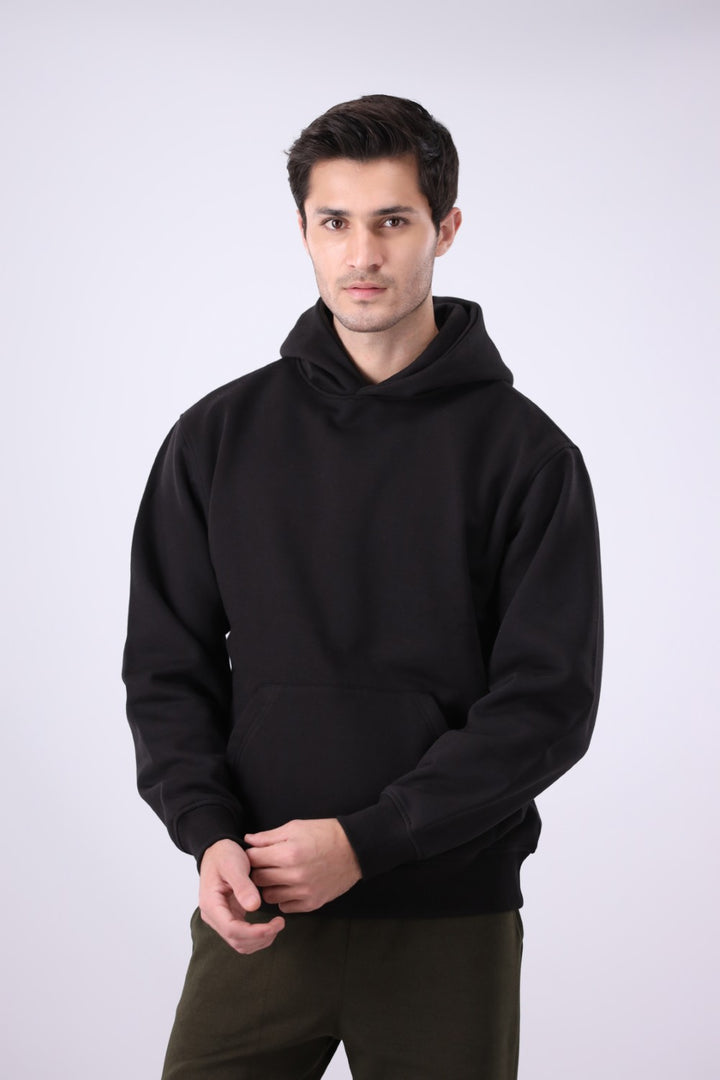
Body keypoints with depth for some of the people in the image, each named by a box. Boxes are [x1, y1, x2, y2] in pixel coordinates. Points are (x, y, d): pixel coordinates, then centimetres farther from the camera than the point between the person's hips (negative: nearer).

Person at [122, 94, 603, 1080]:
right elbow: (167, 668, 7)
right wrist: (208, 833, -10)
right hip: (254, 917, 2)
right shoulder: (218, 435, 6)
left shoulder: (526, 452, -2)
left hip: (448, 924, -1)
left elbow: (550, 701, -7)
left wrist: (364, 841, -15)